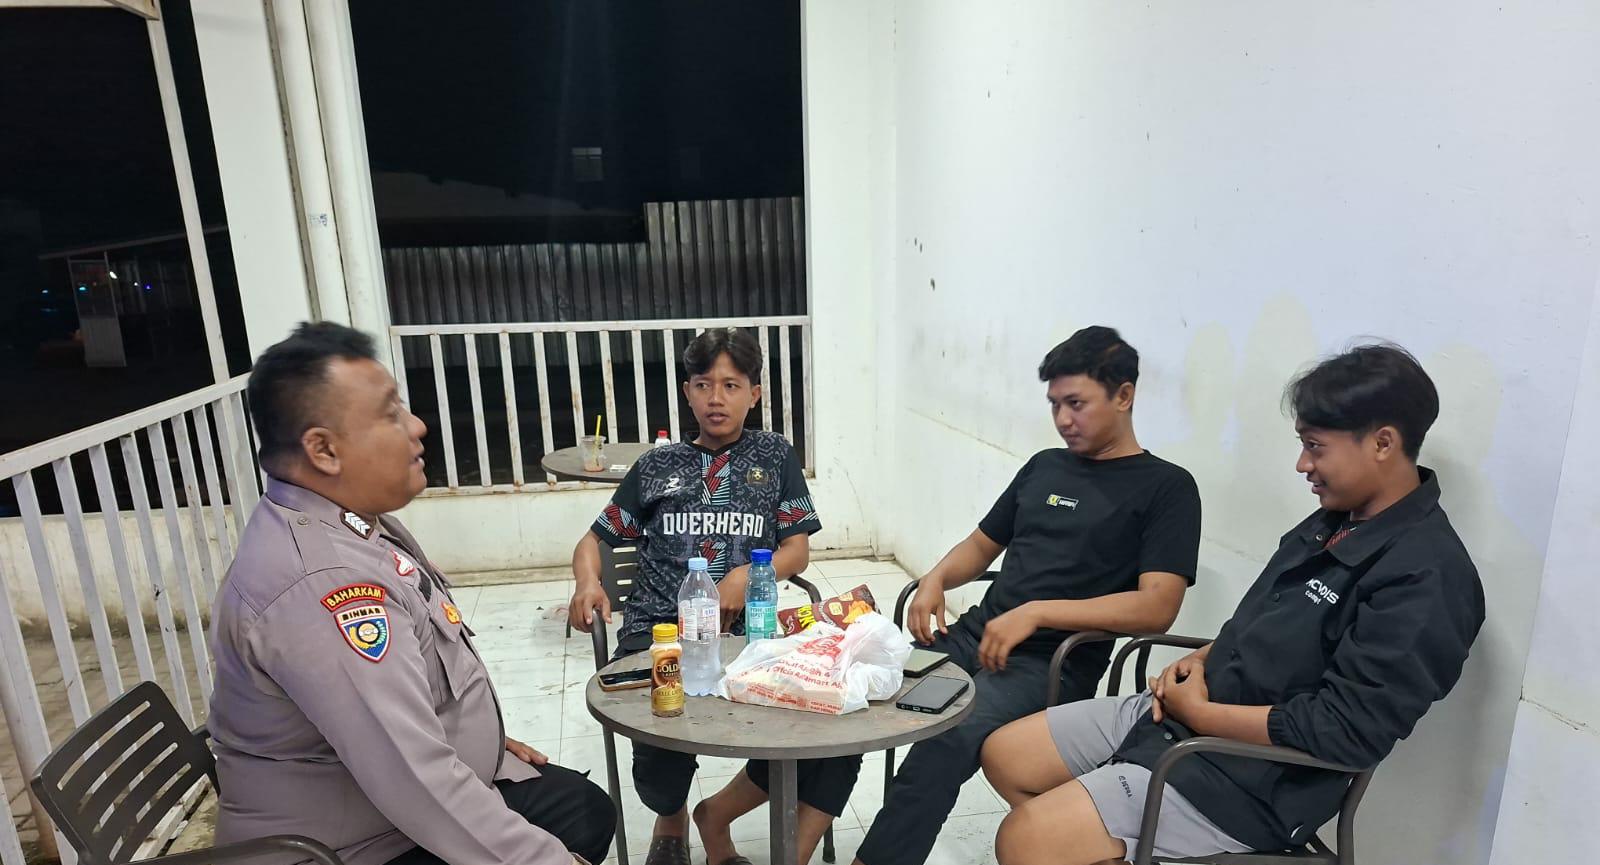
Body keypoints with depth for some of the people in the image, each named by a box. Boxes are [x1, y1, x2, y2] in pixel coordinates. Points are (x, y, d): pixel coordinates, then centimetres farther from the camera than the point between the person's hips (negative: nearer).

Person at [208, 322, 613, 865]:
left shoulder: (346, 521, 1)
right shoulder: (319, 580, -33)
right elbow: (415, 778, -35)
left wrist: (480, 737, 15)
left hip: (425, 789, 9)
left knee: (585, 809, 14)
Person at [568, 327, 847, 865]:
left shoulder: (774, 455, 14)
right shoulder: (657, 466, 16)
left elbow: (797, 551, 8)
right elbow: (594, 540, 20)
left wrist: (746, 576, -12)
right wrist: (588, 583, -3)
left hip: (745, 630, 1)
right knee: (661, 748, -29)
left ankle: (716, 816, 5)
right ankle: (670, 819, 13)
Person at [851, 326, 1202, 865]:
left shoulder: (1166, 487, 0)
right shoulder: (1044, 466, 18)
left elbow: (1157, 607, -11)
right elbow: (982, 544, 24)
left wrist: (1037, 613, -19)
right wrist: (936, 579, 3)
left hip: (1054, 664, -6)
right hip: (974, 635, 6)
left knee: (946, 741, -33)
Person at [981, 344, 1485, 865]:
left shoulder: (1426, 579, -20)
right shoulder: (1337, 521, 9)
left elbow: (1345, 732, -24)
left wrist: (1199, 713, -16)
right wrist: (1202, 662, 2)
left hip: (1251, 776, -9)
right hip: (1177, 710, 9)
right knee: (1003, 757, 5)